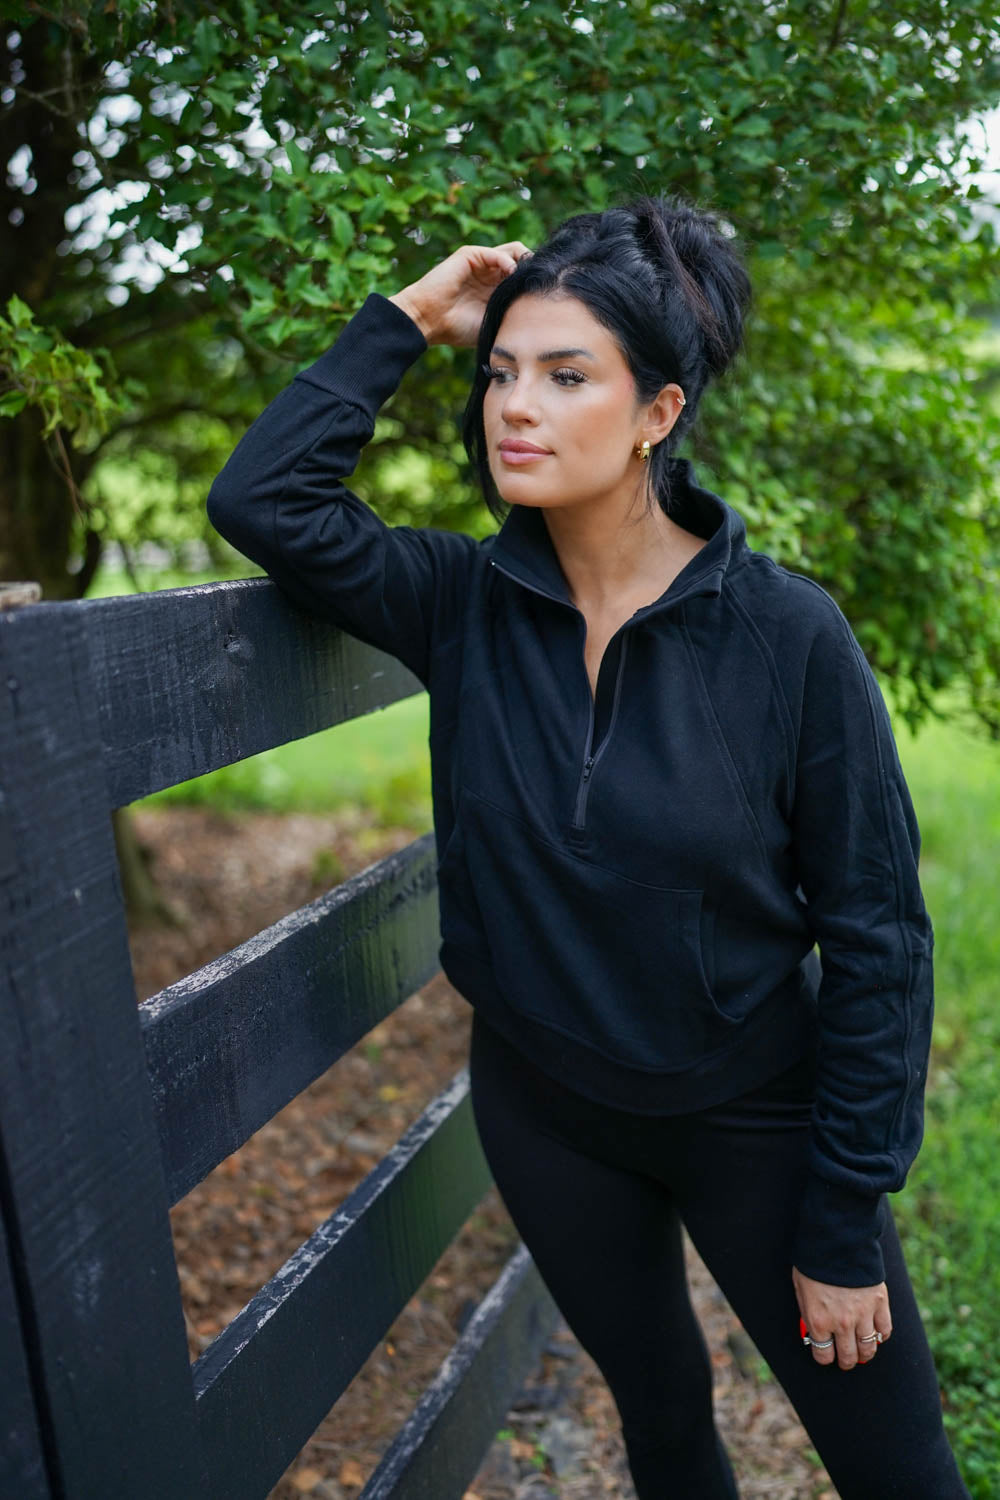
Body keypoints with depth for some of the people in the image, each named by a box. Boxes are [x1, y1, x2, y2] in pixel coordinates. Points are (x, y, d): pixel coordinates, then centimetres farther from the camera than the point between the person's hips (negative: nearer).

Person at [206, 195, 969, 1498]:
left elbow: (875, 936, -15)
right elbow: (262, 498, -17)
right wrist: (405, 320, -16)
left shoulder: (787, 633, -19)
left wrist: (844, 1226, -12)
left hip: (750, 1117, -2)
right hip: (545, 1111, 3)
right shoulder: (466, 603, -9)